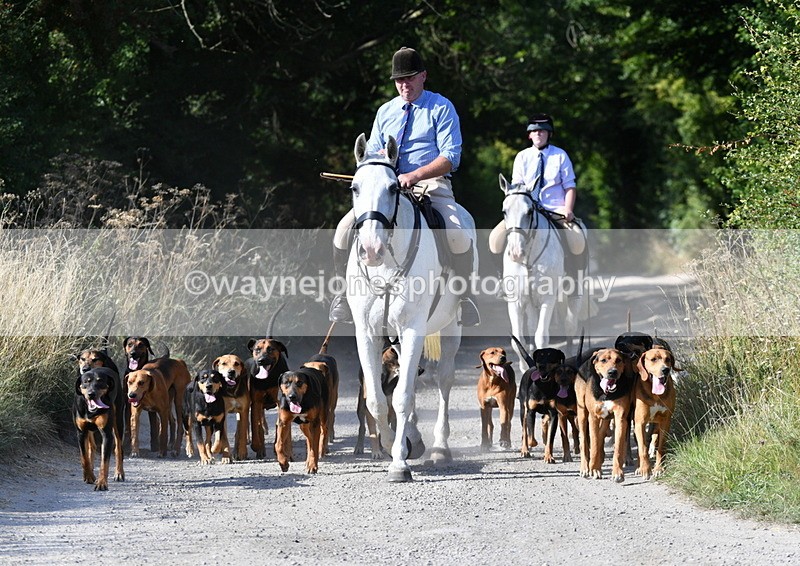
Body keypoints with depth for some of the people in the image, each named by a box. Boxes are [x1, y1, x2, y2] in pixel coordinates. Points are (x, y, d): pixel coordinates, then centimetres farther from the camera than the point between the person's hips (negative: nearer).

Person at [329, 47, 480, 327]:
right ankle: (348, 291, 3)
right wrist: (381, 157, -7)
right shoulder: (385, 112, 16)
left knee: (458, 236, -32)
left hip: (432, 184, -4)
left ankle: (463, 295, -10)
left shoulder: (442, 108, 2)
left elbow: (450, 158, -8)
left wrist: (415, 175, -22)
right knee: (345, 229, -16)